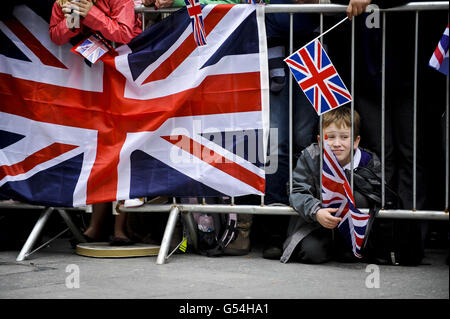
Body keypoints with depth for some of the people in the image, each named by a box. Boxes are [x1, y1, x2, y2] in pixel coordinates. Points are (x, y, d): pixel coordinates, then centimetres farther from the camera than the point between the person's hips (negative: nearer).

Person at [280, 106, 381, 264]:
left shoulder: (369, 162, -15)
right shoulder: (310, 156, -15)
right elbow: (298, 192, -21)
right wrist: (316, 212, -40)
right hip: (313, 221, -1)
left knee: (358, 198, -28)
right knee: (312, 253, -26)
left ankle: (347, 248, -8)